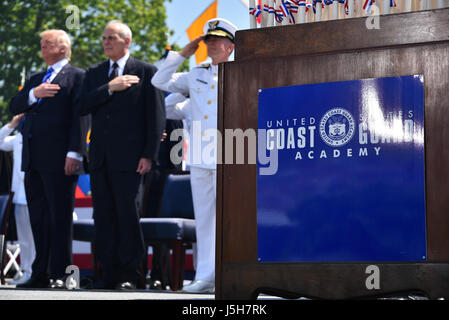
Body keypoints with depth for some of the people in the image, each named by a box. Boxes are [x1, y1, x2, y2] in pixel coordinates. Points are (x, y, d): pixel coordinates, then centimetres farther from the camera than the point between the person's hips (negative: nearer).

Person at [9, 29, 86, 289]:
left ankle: (59, 275, -2)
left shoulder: (77, 76, 2)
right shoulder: (36, 79, 24)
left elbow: (79, 116, -7)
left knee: (60, 218, -5)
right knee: (38, 218, 7)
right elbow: (14, 107, 15)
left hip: (59, 158, -7)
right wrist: (34, 94, -5)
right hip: (34, 159, 7)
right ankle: (41, 274, 11)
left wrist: (74, 153, -16)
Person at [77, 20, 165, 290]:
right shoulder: (94, 73, 17)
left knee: (128, 214, -4)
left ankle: (130, 275, 5)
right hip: (100, 157, 5)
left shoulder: (147, 72, 3)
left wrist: (149, 155, -9)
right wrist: (110, 88, -9)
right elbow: (83, 106, 4)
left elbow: (156, 116, -2)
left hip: (128, 157, -5)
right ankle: (110, 273, 12)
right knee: (104, 216, 5)